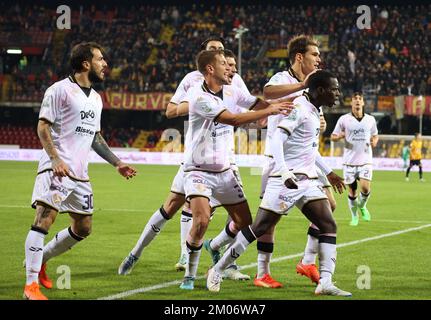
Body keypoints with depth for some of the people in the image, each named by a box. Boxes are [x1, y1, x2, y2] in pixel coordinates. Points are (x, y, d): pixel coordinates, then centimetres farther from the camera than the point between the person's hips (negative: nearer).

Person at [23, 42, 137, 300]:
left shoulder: (96, 98, 19)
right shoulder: (60, 90, -6)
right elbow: (43, 126, -10)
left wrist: (117, 163, 21)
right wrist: (55, 159, -23)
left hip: (80, 173, 8)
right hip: (56, 169, -8)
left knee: (83, 229, 10)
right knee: (44, 219, -17)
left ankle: (40, 258, 28)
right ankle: (31, 285, -17)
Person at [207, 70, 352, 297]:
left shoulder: (314, 112, 15)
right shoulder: (298, 108, -14)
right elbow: (276, 141, -24)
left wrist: (328, 173, 34)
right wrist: (285, 174, -34)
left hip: (307, 181, 9)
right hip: (285, 182, -9)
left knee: (329, 226, -4)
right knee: (259, 228, -5)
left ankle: (325, 283, -7)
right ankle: (217, 271, 8)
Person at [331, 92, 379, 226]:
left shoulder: (370, 119, 6)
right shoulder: (344, 119, 0)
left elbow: (375, 135, 20)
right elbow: (333, 137, 5)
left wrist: (374, 141, -3)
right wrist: (339, 136, -17)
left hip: (365, 160, 1)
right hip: (349, 160, -1)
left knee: (365, 187, -15)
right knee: (352, 190, 3)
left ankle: (362, 206, 16)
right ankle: (354, 215, 23)